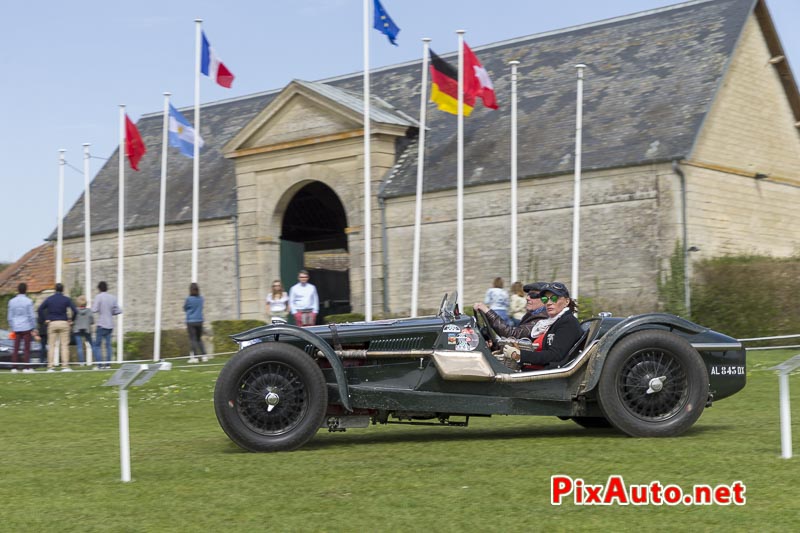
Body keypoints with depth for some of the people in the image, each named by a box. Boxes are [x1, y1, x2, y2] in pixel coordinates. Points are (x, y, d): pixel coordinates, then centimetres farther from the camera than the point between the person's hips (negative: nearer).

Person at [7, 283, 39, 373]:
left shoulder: (12, 301, 6)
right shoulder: (28, 301, -6)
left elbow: (10, 317, 9)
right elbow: (31, 316, -6)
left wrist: (12, 328, 17)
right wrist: (34, 329, 0)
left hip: (16, 328, 4)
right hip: (26, 327, -3)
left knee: (15, 348, 7)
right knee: (26, 348, 0)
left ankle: (14, 367, 4)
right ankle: (26, 367, -3)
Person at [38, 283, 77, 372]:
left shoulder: (49, 299, 7)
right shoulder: (66, 299, 1)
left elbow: (40, 309, 0)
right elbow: (75, 311, -8)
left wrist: (45, 320, 5)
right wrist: (71, 320, 5)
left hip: (52, 323, 2)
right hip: (64, 323, -2)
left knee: (51, 346, 5)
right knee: (64, 345, 0)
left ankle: (50, 367, 2)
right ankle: (65, 366, -7)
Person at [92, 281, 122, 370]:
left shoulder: (98, 297, -8)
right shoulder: (113, 297, 7)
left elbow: (94, 310, -15)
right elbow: (118, 311, 7)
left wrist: (92, 305, 5)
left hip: (102, 325, -5)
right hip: (110, 325, 5)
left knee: (97, 345, 0)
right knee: (108, 344, 11)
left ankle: (100, 364, -8)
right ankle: (108, 363, 7)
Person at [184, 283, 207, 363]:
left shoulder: (189, 299, -11)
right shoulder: (201, 299, 3)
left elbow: (184, 309, 2)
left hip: (191, 321, -5)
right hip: (199, 320, 5)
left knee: (192, 339, -3)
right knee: (199, 339, 15)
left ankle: (195, 357, -9)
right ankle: (204, 355, 7)